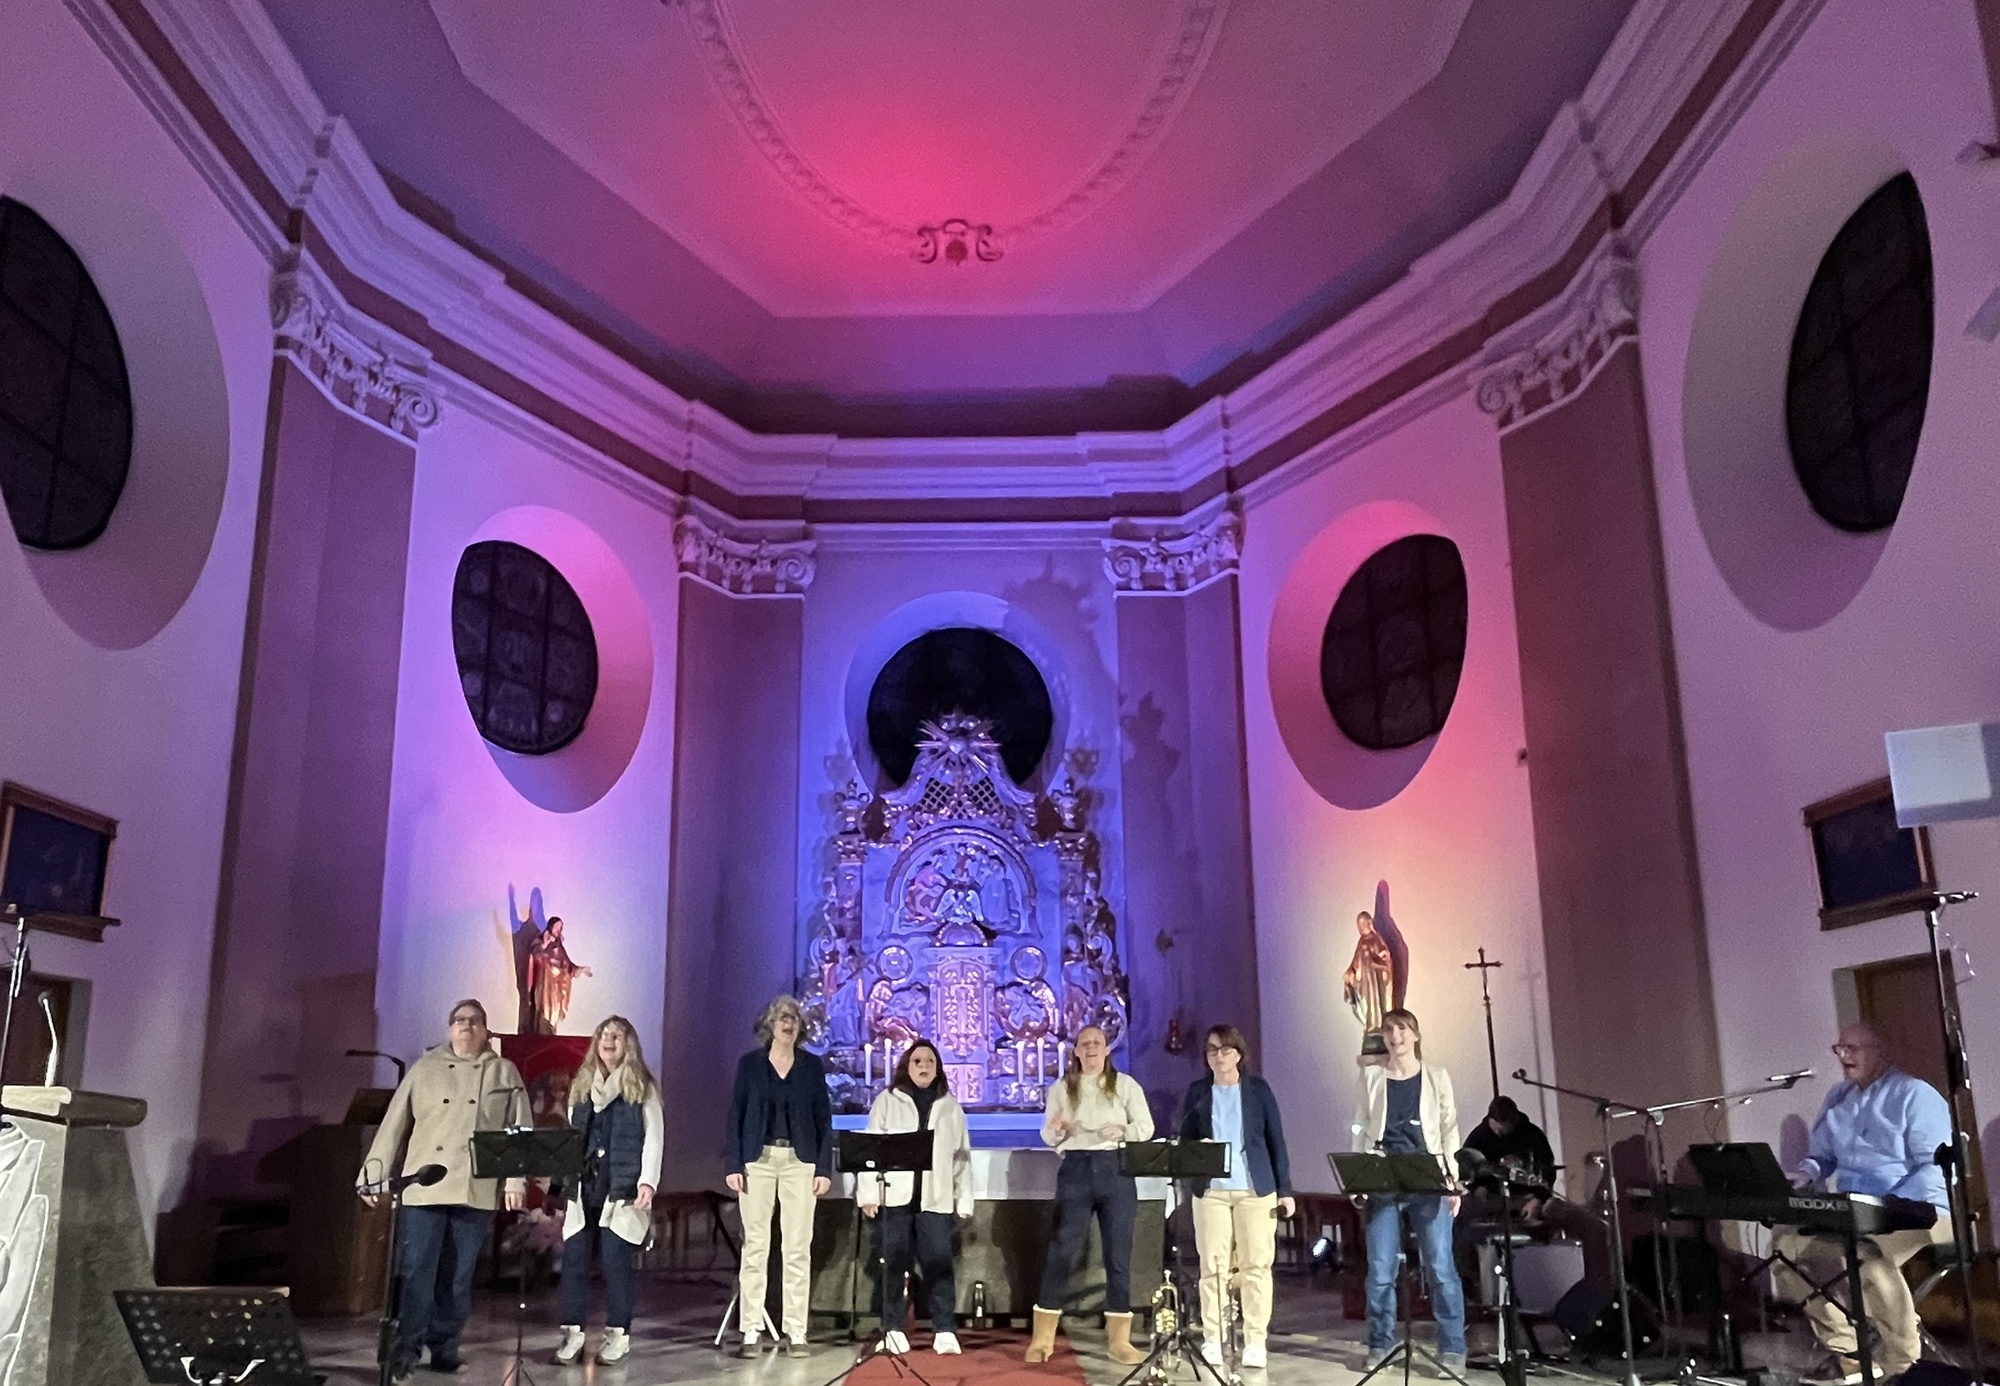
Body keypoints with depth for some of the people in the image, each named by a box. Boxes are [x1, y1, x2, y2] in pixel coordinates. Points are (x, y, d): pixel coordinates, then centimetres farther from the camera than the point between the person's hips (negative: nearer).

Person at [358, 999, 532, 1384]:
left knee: (458, 1275, 8)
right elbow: (394, 1124, 5)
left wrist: (516, 1181, -5)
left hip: (477, 1190, 1)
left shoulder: (505, 1073, 8)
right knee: (415, 1269, -5)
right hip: (424, 1186, -1)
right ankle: (405, 1348, 5)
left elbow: (520, 1131, 4)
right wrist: (375, 1175, 0)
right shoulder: (424, 1069, 8)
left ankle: (444, 1348, 19)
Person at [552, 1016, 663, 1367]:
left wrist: (647, 1182, -15)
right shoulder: (581, 1085, 14)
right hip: (583, 1186, 4)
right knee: (574, 1257, 0)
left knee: (616, 1259, -4)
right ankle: (572, 1332, 8)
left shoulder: (642, 1087, 1)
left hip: (622, 1187, -4)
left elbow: (653, 1139, -4)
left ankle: (618, 1333, 7)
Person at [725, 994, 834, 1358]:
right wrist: (732, 1165, -6)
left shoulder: (812, 1065, 6)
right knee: (755, 1245, 1)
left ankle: (796, 1332, 6)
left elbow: (824, 1119, 5)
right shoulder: (749, 1063, 4)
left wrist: (825, 1168, -2)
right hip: (758, 1159, 0)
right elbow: (736, 1116, 3)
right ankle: (751, 1332, 7)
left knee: (798, 1247, 1)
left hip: (799, 1160, 1)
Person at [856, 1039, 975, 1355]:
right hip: (895, 1197, -1)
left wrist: (964, 1201, 5)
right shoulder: (886, 1101, 6)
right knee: (895, 1264, 3)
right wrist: (868, 1193, -6)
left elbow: (962, 1156, 10)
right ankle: (893, 1329, 12)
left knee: (939, 1264, -3)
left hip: (935, 1199, 1)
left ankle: (944, 1331, 2)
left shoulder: (950, 1106, 12)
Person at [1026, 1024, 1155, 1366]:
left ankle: (1118, 1339, 10)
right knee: (1061, 1250, -2)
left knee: (1118, 1253, 2)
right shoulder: (1061, 1088, 10)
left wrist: (1123, 1130, -17)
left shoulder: (1126, 1085, 7)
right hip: (1075, 1170, 0)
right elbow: (1048, 1137, 8)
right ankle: (1043, 1338, 5)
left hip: (1116, 1170, 0)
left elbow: (1147, 1127, 3)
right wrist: (1056, 1129, -15)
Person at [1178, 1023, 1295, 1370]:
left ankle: (1255, 1341, 6)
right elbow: (1185, 1141, 10)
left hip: (1256, 1189, -1)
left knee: (1256, 1265, -1)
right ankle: (1212, 1340, 7)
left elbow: (1276, 1141, 5)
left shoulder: (1258, 1088, 5)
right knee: (1212, 1266, 0)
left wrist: (1285, 1190, 1)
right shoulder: (1197, 1091, 7)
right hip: (1211, 1190, 1)